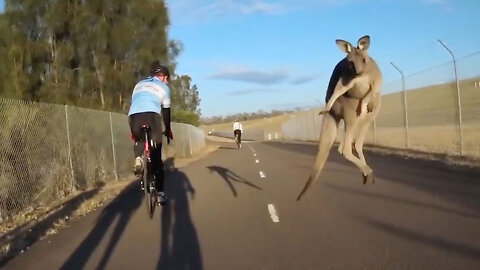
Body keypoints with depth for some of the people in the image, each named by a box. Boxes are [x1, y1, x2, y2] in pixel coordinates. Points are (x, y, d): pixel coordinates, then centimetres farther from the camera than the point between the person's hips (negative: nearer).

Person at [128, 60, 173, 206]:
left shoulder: (139, 84, 29)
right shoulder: (163, 87, 18)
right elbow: (166, 111, 18)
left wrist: (133, 131, 34)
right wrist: (168, 130, 31)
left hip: (133, 116, 3)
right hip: (151, 116, -3)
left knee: (139, 140, 35)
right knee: (156, 157, 5)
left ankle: (138, 159, 4)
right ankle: (160, 193, 3)